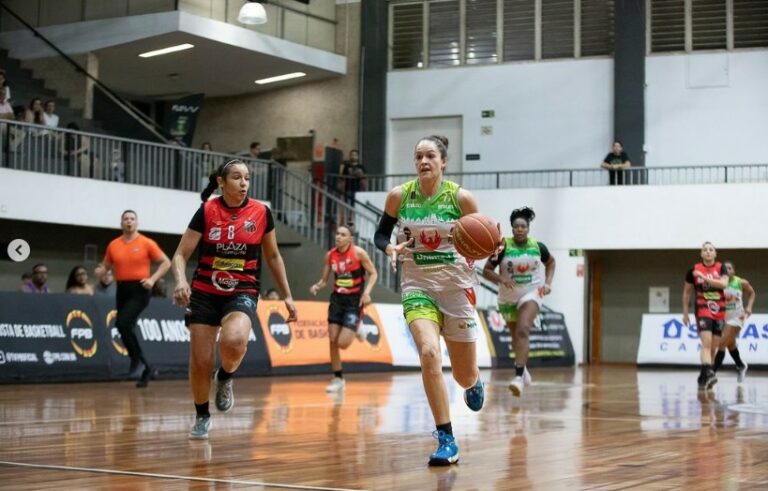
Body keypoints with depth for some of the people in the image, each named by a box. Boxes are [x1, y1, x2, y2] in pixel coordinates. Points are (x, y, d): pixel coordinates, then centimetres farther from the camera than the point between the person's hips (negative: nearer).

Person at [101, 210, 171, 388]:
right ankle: (144, 367, 21)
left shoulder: (146, 243, -2)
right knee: (126, 327, 7)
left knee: (123, 323, -24)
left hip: (139, 290, -5)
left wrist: (153, 279, -11)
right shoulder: (113, 245, 10)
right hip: (122, 290, 6)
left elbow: (165, 262, 1)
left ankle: (137, 361, -9)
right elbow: (105, 266, 19)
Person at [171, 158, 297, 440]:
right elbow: (181, 255, -7)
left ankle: (225, 379, 2)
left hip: (243, 292, -1)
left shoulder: (261, 213, -3)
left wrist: (287, 296, 9)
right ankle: (201, 416, 26)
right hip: (204, 293, 1)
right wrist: (181, 281, -27)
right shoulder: (207, 212, -7)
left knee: (233, 341, -31)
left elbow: (273, 256, 10)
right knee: (200, 361, 0)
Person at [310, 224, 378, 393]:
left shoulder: (358, 253, -11)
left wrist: (367, 292, -19)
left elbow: (373, 273, -5)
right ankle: (338, 379, 12)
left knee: (343, 343, -12)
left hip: (354, 300, -4)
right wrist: (317, 287, -12)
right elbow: (324, 280, 9)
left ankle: (357, 331, 23)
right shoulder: (330, 255, 2)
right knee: (332, 341, -1)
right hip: (337, 298, 4)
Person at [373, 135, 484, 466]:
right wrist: (390, 248, -15)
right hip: (417, 286, 0)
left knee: (464, 376, 9)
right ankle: (446, 440, -17)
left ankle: (474, 383, 51)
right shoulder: (399, 196, -6)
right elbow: (380, 234, 7)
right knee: (428, 352, -26)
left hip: (456, 286, 0)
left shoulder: (461, 198, -10)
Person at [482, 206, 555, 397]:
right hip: (508, 297, 2)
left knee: (523, 330, -25)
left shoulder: (538, 247, -6)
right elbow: (486, 271, -8)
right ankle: (523, 367, 46)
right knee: (516, 335, 18)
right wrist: (501, 279, -26)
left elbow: (550, 262, 15)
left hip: (531, 293, -2)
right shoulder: (503, 247, -12)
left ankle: (519, 377, -32)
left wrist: (548, 283, 1)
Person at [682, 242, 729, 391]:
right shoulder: (694, 270, 1)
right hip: (703, 311, -3)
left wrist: (704, 277, -24)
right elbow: (686, 292, 11)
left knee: (714, 347, 7)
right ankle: (708, 374, -35)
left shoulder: (721, 268, 2)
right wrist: (685, 313, 11)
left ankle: (703, 378, 17)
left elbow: (724, 283, -18)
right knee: (706, 343, -21)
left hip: (719, 312, 3)